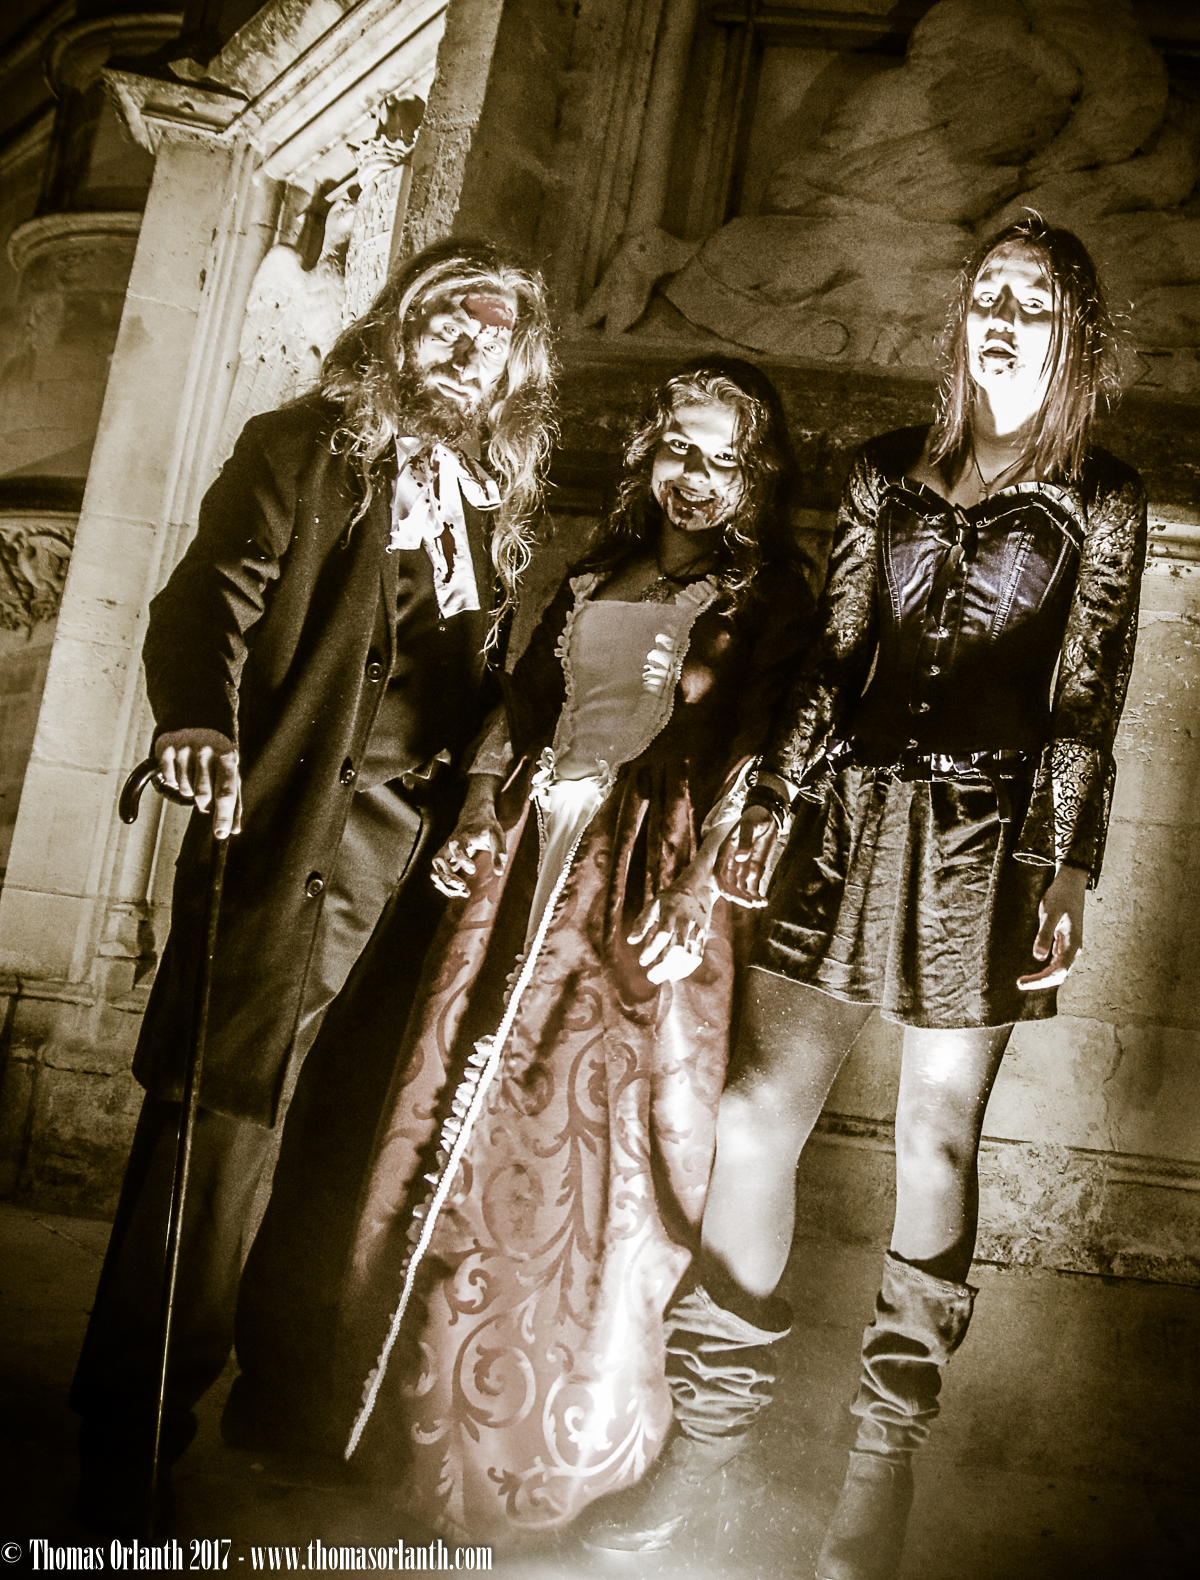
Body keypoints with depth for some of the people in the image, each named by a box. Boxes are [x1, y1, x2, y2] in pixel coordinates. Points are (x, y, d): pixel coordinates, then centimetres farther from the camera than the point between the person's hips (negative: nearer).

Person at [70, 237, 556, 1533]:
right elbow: (210, 592, -8)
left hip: (423, 841, 5)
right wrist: (198, 717, -26)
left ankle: (279, 1412, 24)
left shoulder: (495, 499, 20)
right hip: (295, 829, -5)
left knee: (343, 1132, 8)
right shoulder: (311, 445, 5)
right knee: (226, 1111, -7)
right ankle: (128, 1438, 7)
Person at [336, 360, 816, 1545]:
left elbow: (756, 762, -8)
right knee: (472, 1122, 6)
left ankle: (569, 1445, 15)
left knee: (597, 1138, -4)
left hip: (651, 891, -5)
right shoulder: (593, 579, 18)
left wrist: (696, 896, -19)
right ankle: (432, 1412, 23)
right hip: (530, 867, 5)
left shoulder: (769, 603, 2)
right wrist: (481, 823, 6)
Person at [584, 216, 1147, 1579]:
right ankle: (712, 1418, 16)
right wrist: (769, 802, 4)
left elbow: (1088, 700, 1)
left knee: (936, 1137, 4)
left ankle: (885, 1461, 20)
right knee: (750, 1113, -2)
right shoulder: (886, 472, 12)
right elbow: (831, 652, 11)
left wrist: (1066, 874, -6)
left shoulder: (1099, 501, 5)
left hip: (986, 839, -2)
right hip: (850, 818, 3)